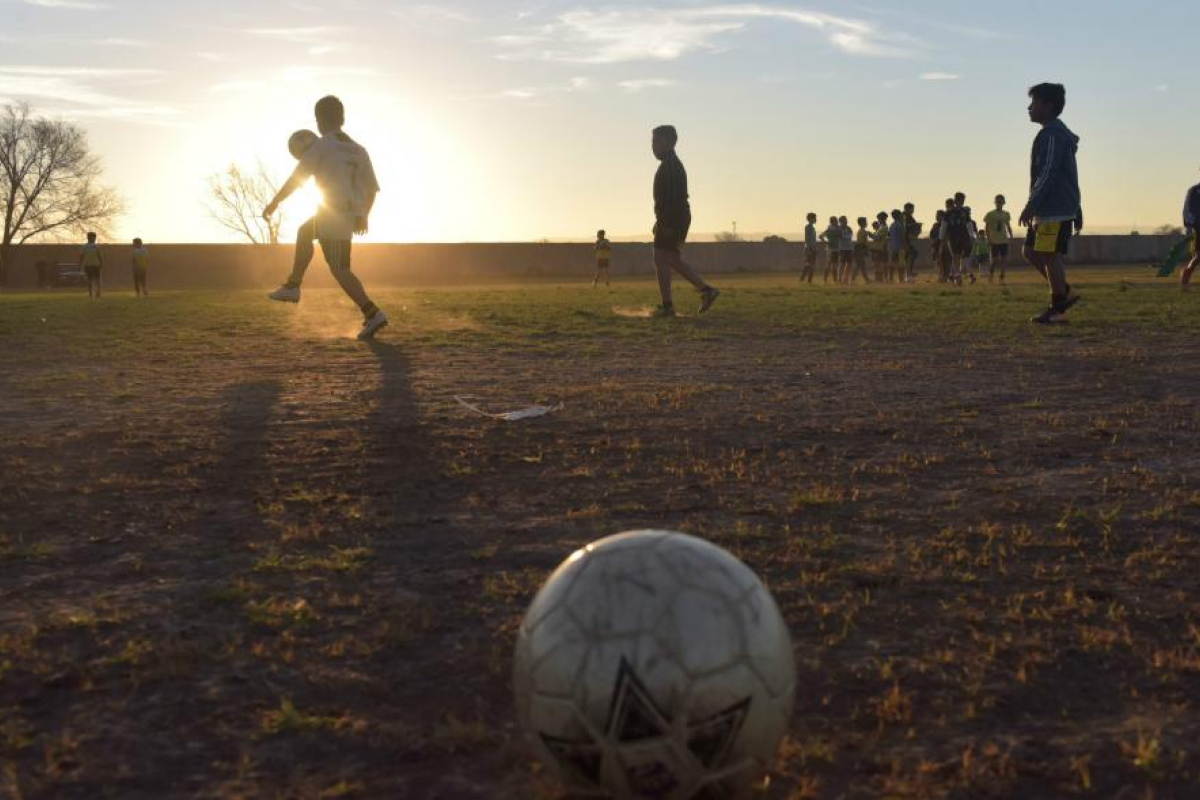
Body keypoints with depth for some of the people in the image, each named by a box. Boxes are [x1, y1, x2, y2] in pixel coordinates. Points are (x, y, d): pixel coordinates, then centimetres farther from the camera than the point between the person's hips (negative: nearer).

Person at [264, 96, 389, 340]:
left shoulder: (321, 146, -6)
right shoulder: (358, 150, 13)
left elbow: (296, 179, -7)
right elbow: (372, 188, 12)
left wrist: (275, 202, 4)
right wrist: (364, 215, 25)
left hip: (333, 214, -8)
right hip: (353, 214, 8)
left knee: (339, 269, -7)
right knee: (305, 231, 29)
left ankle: (372, 314, -19)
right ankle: (293, 287, 32)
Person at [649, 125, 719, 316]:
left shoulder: (670, 165, -12)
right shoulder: (674, 164, 20)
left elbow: (671, 196, -22)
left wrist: (666, 223, -26)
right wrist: (661, 221, 24)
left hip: (672, 220, -10)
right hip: (679, 218, 10)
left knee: (661, 260, -7)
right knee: (673, 260, 14)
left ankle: (667, 306, -7)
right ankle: (706, 290, 11)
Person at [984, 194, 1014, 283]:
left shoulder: (1006, 214, 8)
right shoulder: (990, 214, -3)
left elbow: (1008, 226, 16)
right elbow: (987, 227, -1)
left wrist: (1011, 235, 3)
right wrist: (988, 238, -9)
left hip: (1004, 240, 3)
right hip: (994, 241, -3)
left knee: (1004, 259, -1)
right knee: (995, 260, -5)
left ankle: (1002, 277, 8)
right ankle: (990, 273, 19)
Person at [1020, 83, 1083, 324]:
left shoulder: (1051, 135, -13)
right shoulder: (1060, 134, 20)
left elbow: (1047, 173, -22)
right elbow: (1071, 176, 22)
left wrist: (1031, 205, -24)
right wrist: (1077, 212, 24)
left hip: (1055, 210, -10)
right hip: (1049, 209, 10)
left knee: (1050, 255, -6)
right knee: (1031, 251, 12)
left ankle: (1057, 308, 0)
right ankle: (1065, 293, 14)